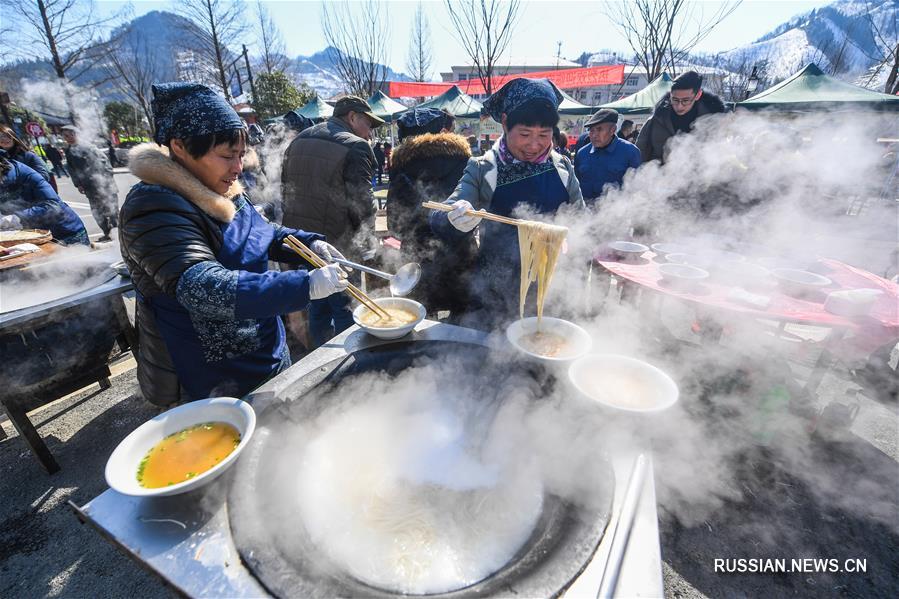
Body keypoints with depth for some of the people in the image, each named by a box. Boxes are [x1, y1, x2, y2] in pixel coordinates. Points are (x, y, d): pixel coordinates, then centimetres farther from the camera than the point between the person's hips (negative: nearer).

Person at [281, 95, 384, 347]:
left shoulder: (298, 140, 14)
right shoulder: (356, 147, -10)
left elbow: (285, 190, 19)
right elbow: (361, 202, -15)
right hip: (337, 244, -7)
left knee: (317, 306, 18)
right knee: (345, 312, 5)